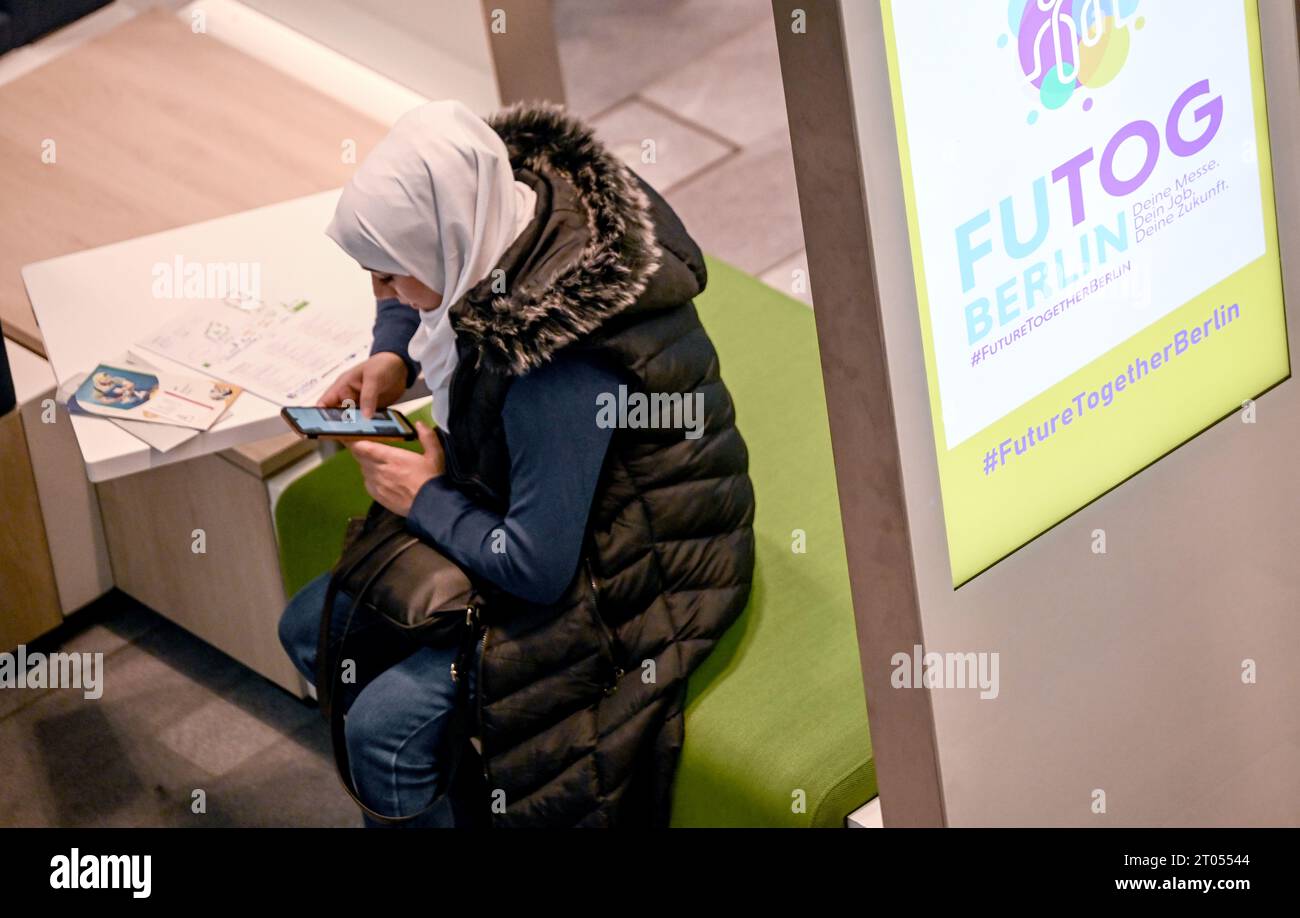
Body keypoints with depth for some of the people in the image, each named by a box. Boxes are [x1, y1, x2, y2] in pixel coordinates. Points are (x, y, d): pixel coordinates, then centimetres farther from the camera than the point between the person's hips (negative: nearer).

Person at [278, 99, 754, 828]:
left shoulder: (557, 368, -38)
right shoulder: (504, 227, -12)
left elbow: (537, 567, -30)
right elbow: (407, 289, 15)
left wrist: (424, 500, -15)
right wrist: (391, 358, -4)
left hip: (627, 586, -10)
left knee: (386, 726, -20)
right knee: (312, 630, 12)